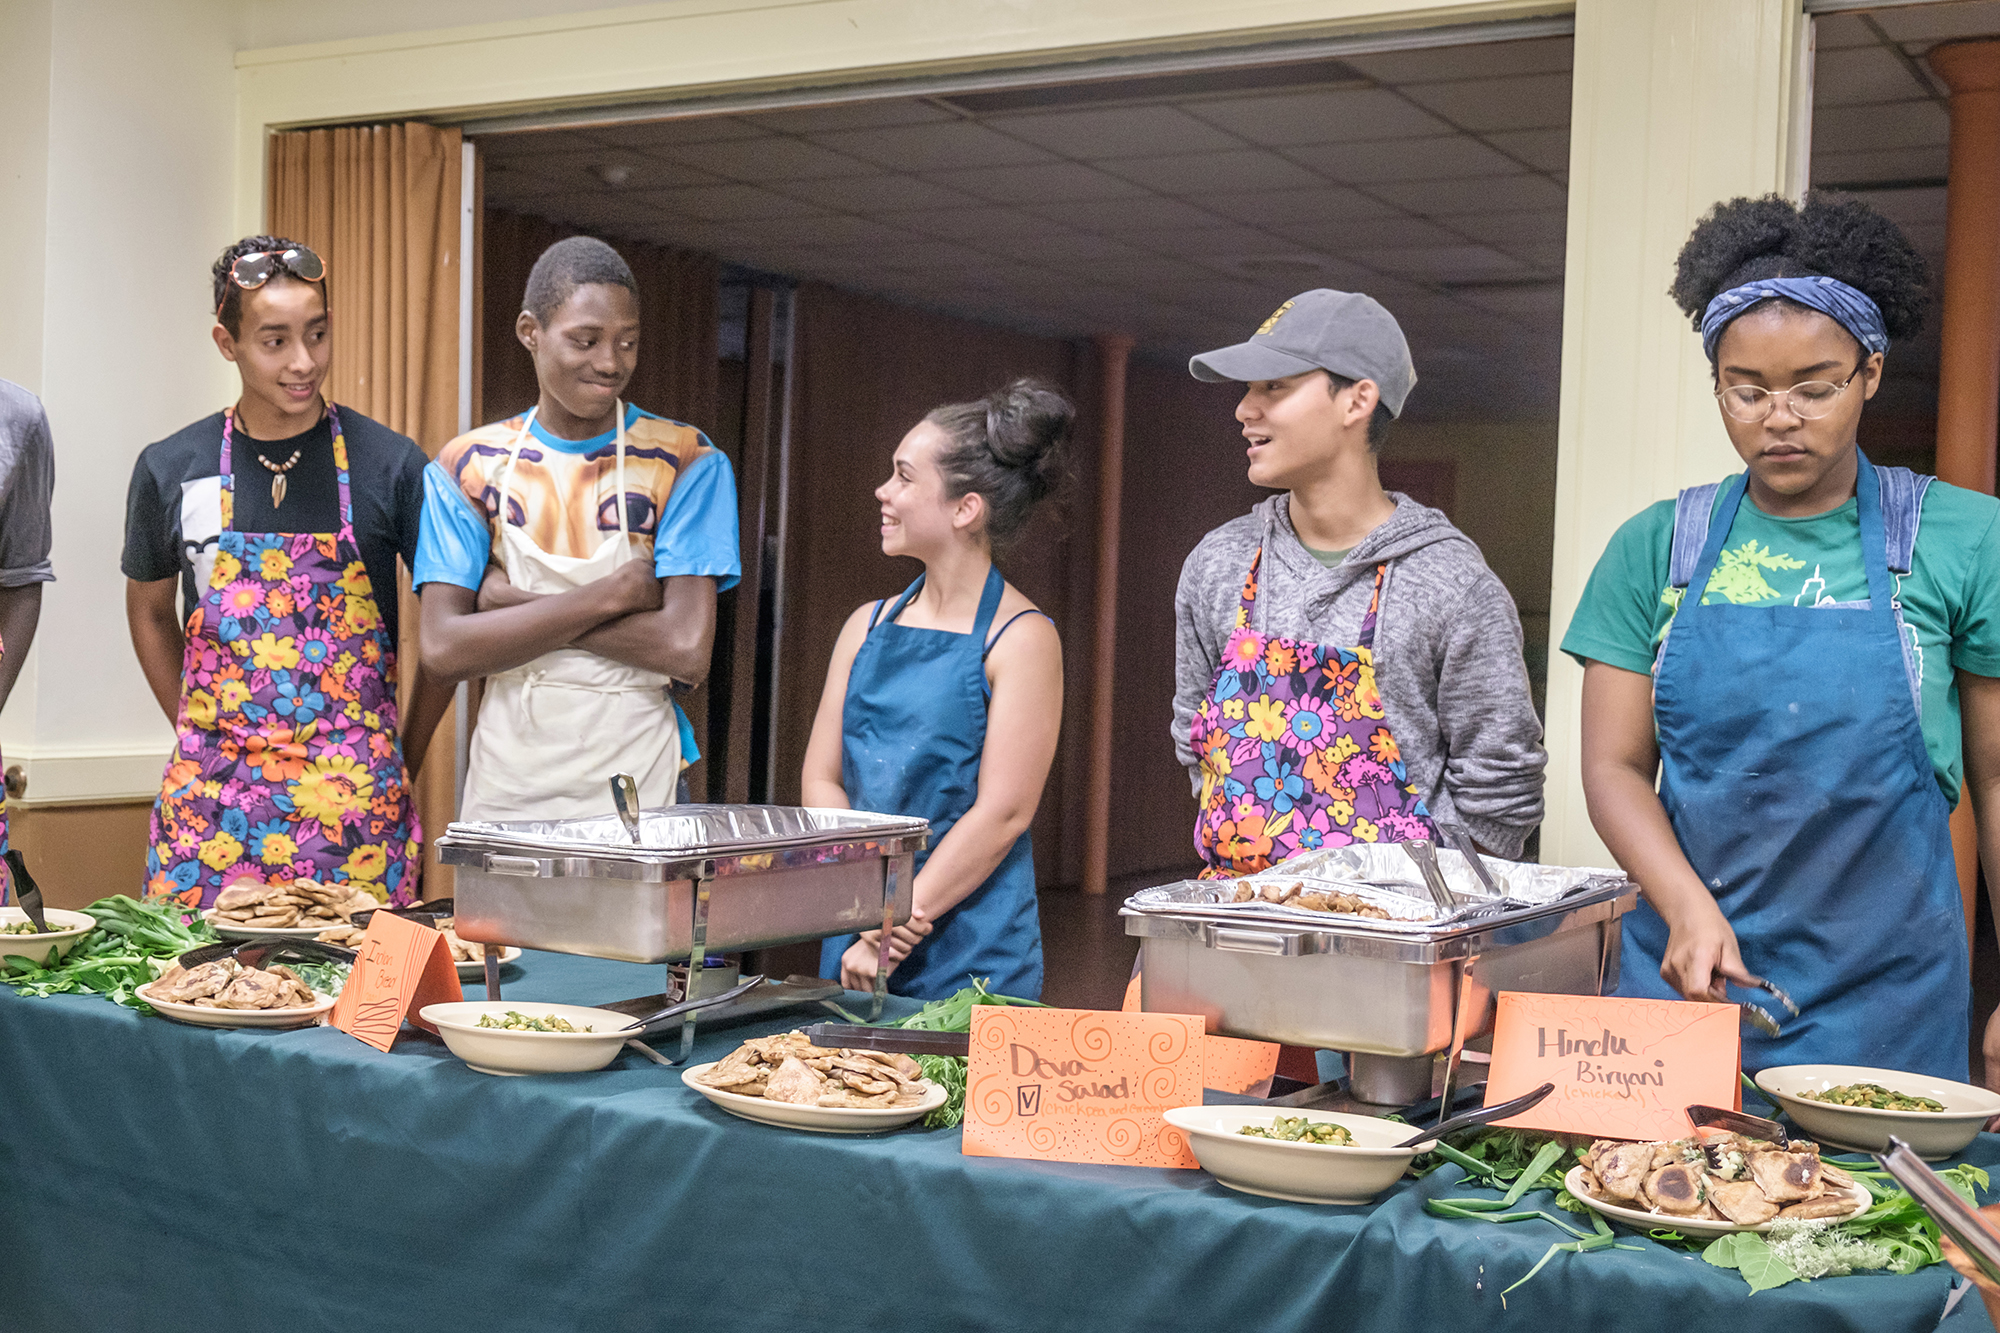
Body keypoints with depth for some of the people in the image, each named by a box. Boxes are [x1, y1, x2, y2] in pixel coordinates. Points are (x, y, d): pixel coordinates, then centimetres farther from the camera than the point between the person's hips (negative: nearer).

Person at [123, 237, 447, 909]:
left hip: (353, 801, -1)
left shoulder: (390, 464, -2)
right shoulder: (170, 468, 5)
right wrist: (203, 739, 13)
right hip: (211, 798, 2)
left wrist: (403, 757, 6)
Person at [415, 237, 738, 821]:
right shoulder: (466, 468, 5)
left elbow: (687, 650, -13)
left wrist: (515, 605, -11)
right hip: (505, 786, 2)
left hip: (635, 787, -1)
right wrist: (613, 594, -13)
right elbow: (443, 648, -7)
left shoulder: (687, 463, -2)